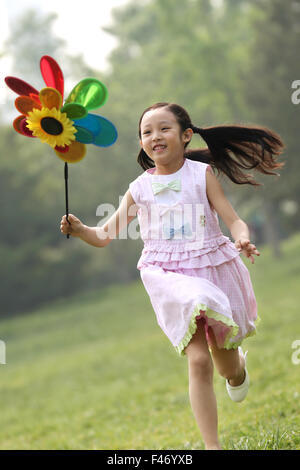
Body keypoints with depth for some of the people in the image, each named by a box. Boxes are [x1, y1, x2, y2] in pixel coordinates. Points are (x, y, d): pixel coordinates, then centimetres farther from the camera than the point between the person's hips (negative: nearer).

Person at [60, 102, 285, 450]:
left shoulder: (201, 174, -2)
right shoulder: (139, 188, 2)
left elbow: (233, 219, -5)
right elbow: (106, 235, 4)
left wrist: (243, 239, -28)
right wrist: (80, 230, -17)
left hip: (212, 267, 0)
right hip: (169, 276, 0)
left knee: (229, 369, 13)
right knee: (198, 360, -16)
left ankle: (238, 364, 54)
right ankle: (212, 444, -10)